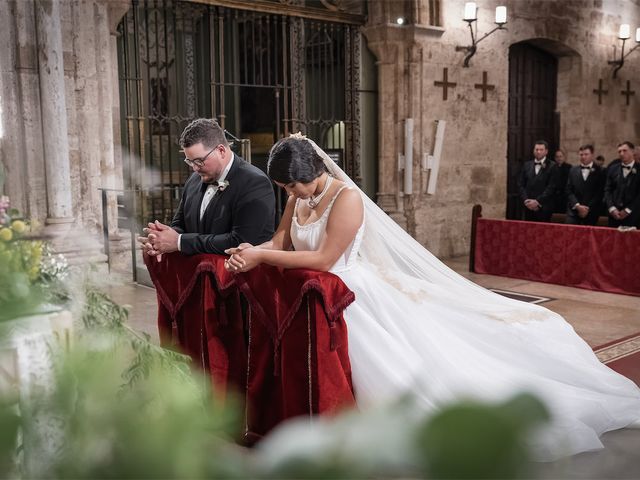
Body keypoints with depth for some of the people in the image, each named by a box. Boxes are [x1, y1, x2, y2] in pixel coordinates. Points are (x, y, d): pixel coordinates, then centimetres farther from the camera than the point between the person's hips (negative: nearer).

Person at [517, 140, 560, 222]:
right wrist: (525, 200, -5)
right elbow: (521, 184, 10)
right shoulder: (527, 165, 13)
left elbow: (551, 187, -8)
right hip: (529, 207, 4)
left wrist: (538, 201, -14)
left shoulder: (552, 166, -1)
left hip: (544, 208, -4)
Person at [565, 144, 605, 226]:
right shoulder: (573, 170, 11)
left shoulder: (600, 171, 1)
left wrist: (588, 208, -10)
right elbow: (569, 191, 6)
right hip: (573, 210, 2)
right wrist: (578, 205, -7)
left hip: (591, 213, -2)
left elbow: (600, 193, -3)